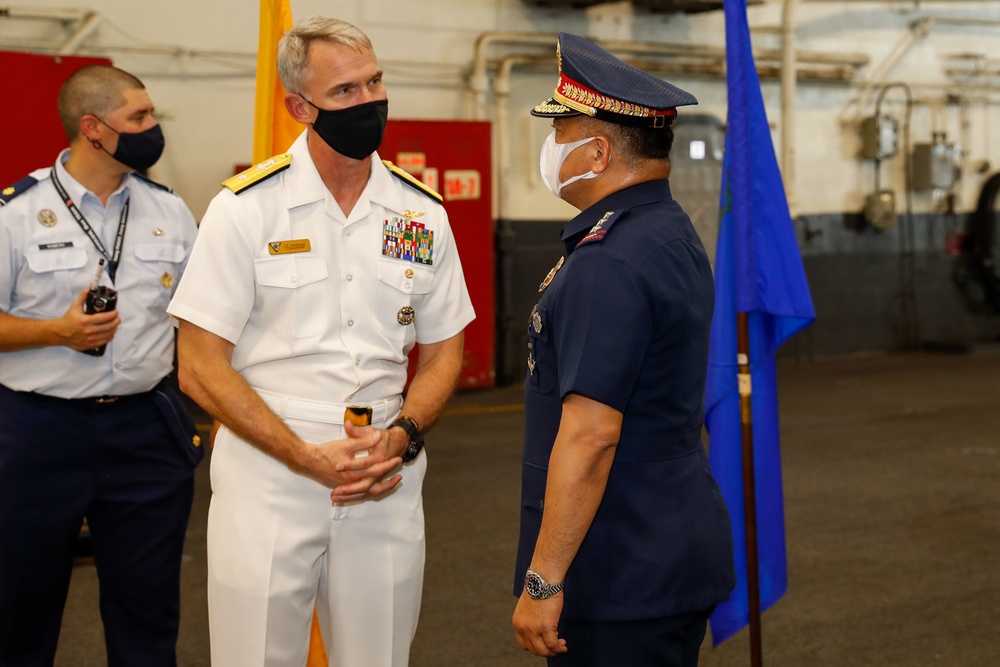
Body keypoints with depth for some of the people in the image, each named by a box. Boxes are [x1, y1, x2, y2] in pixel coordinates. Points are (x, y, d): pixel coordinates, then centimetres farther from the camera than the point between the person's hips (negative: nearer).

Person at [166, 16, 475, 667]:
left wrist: (402, 436, -8)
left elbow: (442, 352, 12)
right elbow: (201, 368, -7)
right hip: (267, 473, -3)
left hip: (387, 480, 3)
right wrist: (311, 459, -16)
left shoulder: (422, 213, 5)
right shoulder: (246, 208, -6)